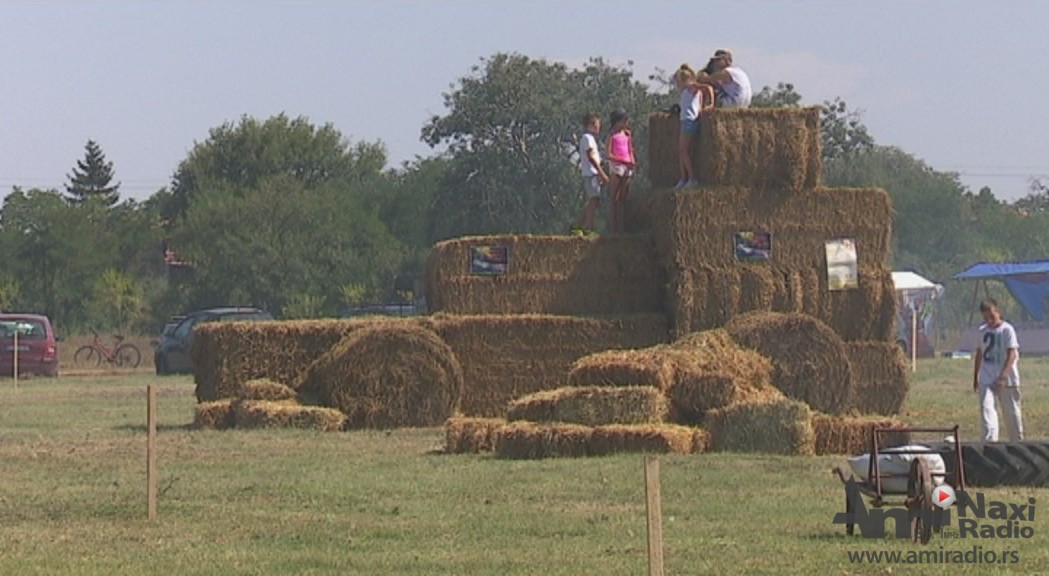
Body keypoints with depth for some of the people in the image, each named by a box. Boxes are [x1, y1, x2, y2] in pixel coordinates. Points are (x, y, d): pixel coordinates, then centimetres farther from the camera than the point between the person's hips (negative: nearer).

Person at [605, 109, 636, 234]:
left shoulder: (627, 134, 14)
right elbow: (609, 154, -9)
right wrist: (625, 161, -15)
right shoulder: (612, 134, -2)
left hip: (627, 167, 5)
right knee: (615, 198, -6)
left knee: (624, 198, 3)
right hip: (616, 166, -5)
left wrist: (633, 164, 1)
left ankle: (622, 226, 1)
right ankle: (613, 227, -7)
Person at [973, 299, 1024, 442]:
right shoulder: (983, 331, 9)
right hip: (986, 380, 4)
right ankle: (990, 441, -23)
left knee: (1011, 412, 7)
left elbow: (1012, 354, -16)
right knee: (987, 408, -14)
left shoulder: (1007, 330, -9)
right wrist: (975, 377, 23)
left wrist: (1003, 376, -26)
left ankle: (1018, 442, 23)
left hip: (1007, 379, -4)